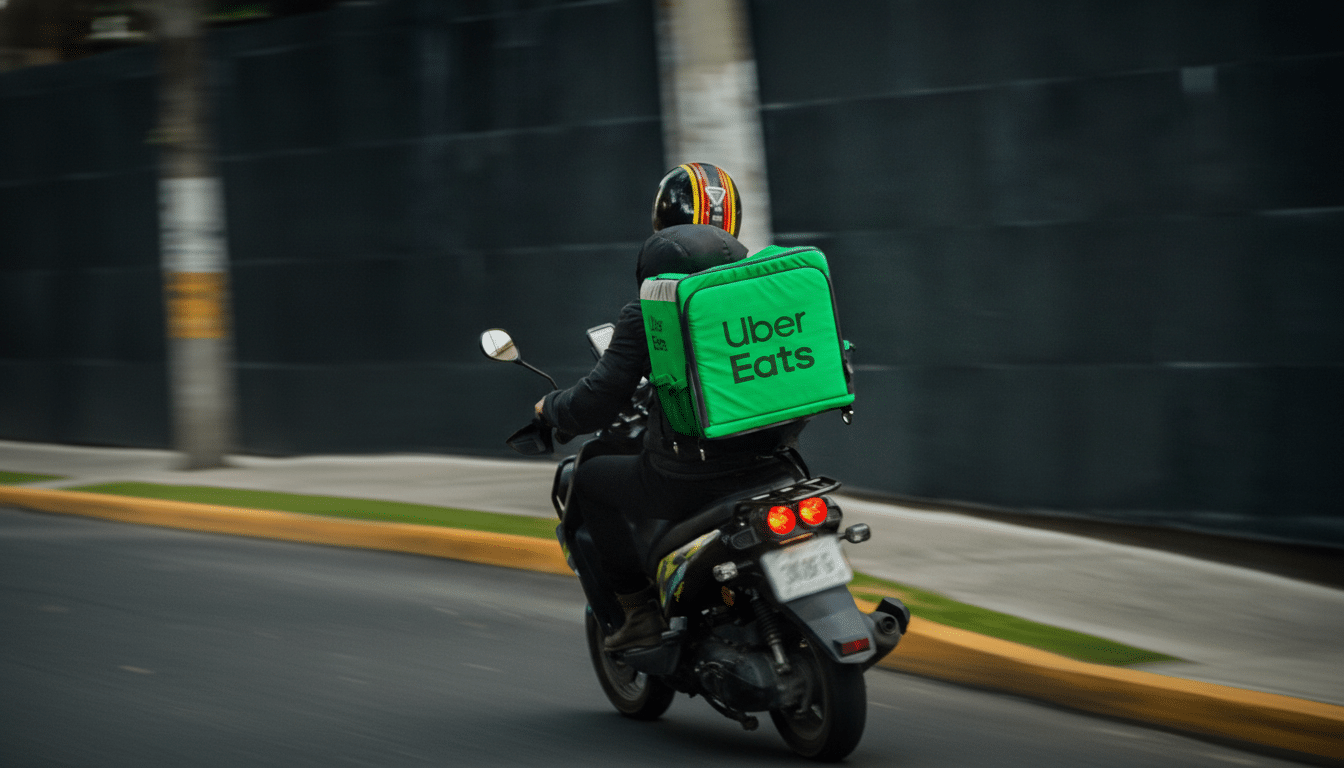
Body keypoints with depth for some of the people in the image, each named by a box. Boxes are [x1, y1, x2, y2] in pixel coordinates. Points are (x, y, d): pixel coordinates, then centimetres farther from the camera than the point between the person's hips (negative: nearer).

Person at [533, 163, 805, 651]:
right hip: (771, 468, 4)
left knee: (590, 479, 22)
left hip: (685, 479, -4)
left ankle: (640, 610, 14)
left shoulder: (646, 314, -6)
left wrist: (549, 408, 15)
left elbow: (597, 402, -8)